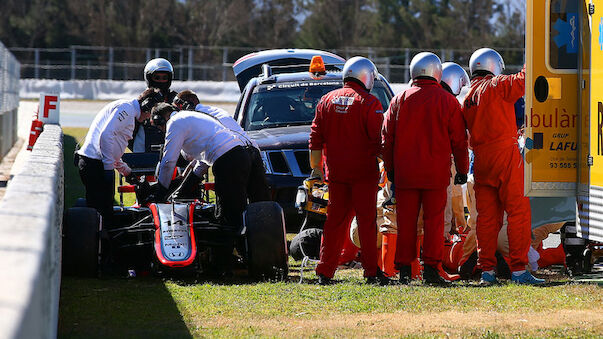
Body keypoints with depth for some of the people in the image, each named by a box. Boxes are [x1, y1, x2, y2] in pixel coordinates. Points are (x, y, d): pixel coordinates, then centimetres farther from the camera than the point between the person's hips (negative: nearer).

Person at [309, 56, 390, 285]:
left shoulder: (327, 101, 10)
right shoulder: (369, 103, -6)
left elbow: (316, 138, 12)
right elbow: (378, 139, -10)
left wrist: (315, 166, 19)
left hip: (336, 171, 4)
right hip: (363, 172, -4)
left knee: (335, 221, 8)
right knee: (366, 221, 0)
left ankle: (325, 272, 7)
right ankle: (372, 271, -1)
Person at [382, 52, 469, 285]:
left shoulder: (399, 100, 5)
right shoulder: (448, 102, -1)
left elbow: (387, 139, 9)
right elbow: (459, 141, 3)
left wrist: (390, 169, 18)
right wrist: (462, 170, 12)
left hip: (404, 172, 2)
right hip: (436, 174, -2)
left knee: (406, 221, 5)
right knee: (434, 220, 2)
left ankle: (404, 268, 5)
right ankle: (431, 268, -1)